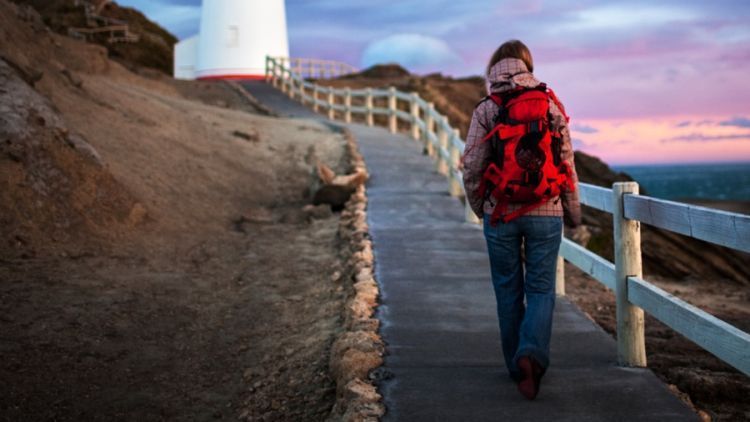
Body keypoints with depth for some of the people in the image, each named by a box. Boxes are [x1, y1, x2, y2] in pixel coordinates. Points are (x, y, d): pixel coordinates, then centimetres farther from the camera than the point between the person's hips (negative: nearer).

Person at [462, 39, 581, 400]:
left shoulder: (485, 110, -3)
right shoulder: (551, 106, 0)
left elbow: (472, 167, -5)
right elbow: (567, 163, 2)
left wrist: (478, 207, 13)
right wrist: (573, 211, 13)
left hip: (500, 214, 0)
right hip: (545, 212, 0)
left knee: (508, 291, 13)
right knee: (540, 289, 7)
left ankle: (517, 367, 19)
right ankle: (532, 353, -16)